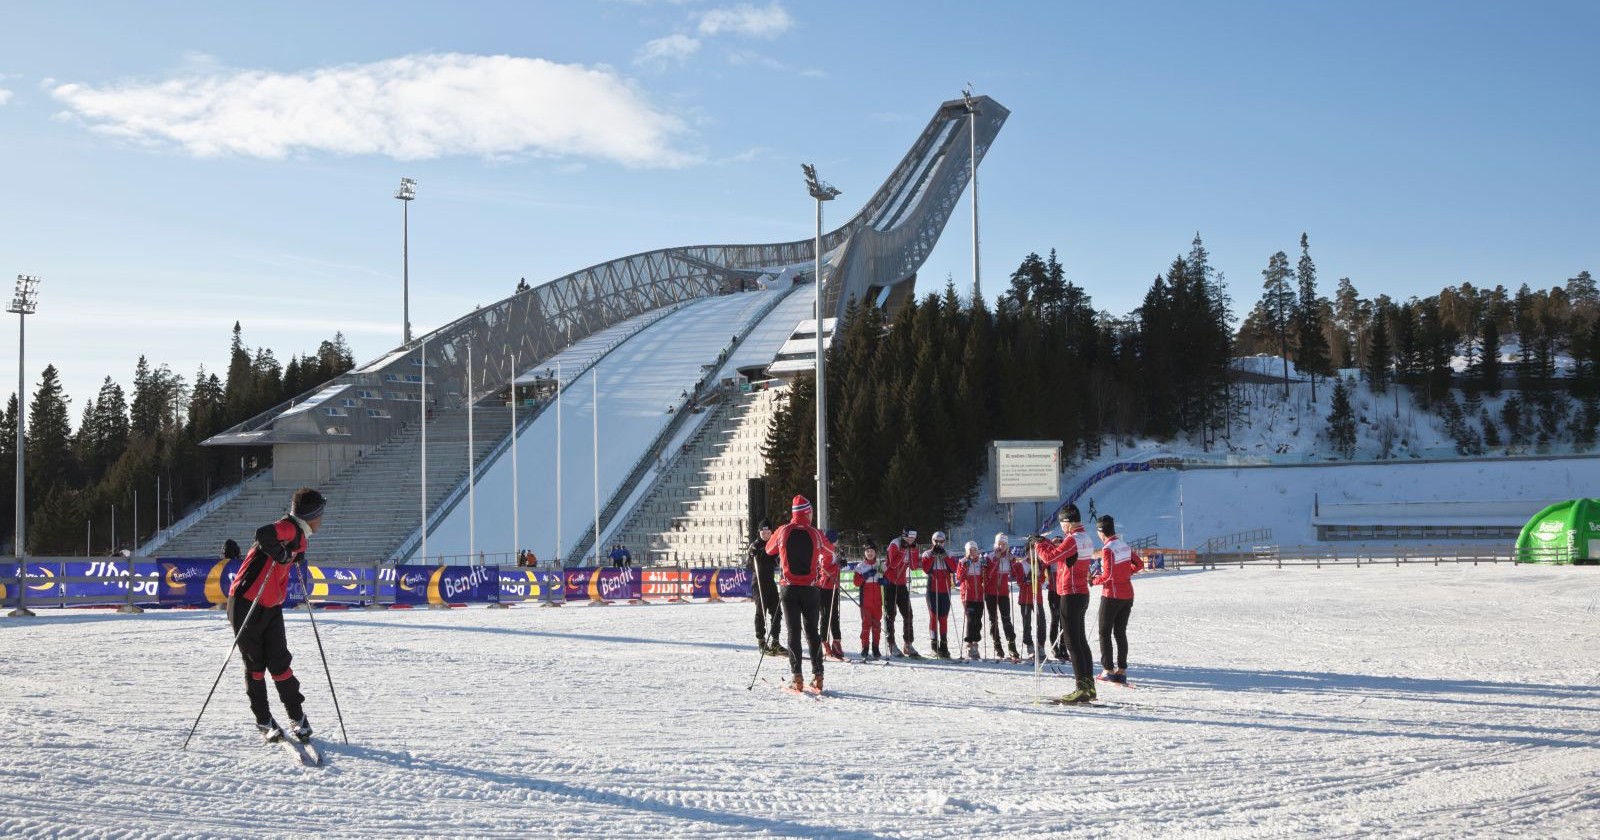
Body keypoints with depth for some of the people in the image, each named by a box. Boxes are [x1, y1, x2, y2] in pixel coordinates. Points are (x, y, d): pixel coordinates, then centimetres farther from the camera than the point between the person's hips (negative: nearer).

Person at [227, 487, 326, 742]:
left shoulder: (299, 537, 12)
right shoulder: (289, 528, -18)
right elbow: (263, 534, -38)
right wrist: (283, 555, -26)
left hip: (271, 606, 8)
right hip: (247, 604, -8)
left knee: (280, 662, 4)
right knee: (254, 664, 4)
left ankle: (297, 717, 11)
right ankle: (264, 722, 12)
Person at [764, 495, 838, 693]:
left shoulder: (783, 531, -3)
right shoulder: (815, 534, -3)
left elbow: (769, 549, 15)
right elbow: (830, 552, 15)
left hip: (788, 588, 0)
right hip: (810, 588, 0)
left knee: (793, 631, 2)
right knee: (812, 630, 8)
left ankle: (796, 675, -5)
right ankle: (817, 675, 3)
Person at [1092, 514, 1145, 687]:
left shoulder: (1107, 549, -16)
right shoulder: (1126, 546, 6)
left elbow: (1108, 575, -21)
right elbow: (1139, 565, 13)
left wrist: (1094, 581, -5)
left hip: (1112, 596, -7)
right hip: (1128, 595, 7)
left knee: (1105, 633, 3)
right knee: (1121, 633, 10)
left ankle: (1108, 670, 0)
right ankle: (1122, 670, 6)